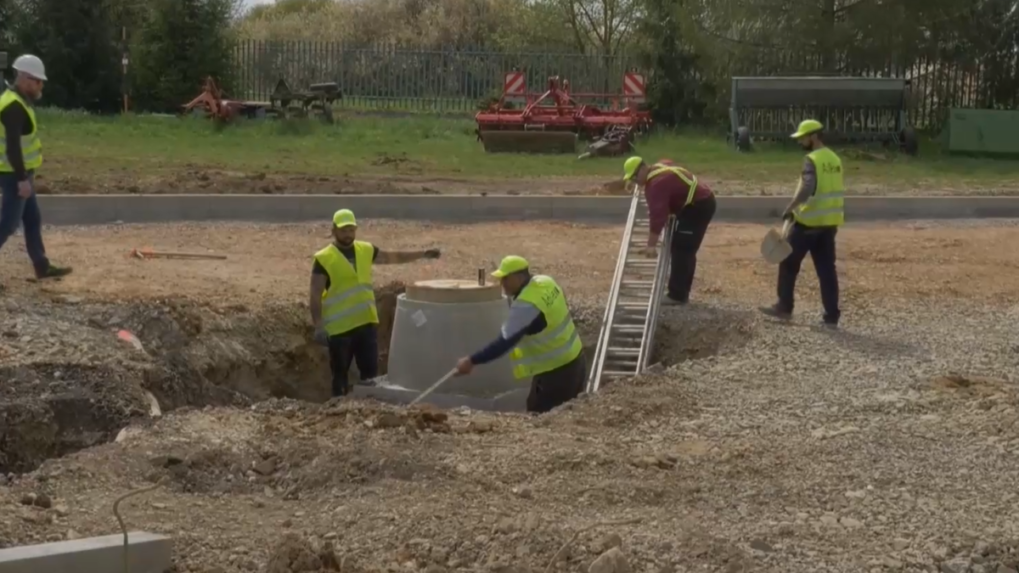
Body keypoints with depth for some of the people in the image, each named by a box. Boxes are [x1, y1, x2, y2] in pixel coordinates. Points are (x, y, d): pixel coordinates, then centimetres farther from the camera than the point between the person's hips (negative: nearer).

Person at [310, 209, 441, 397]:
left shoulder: (366, 250, 6)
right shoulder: (324, 259, -9)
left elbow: (393, 257, 21)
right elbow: (315, 295, -9)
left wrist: (423, 254, 19)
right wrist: (318, 326, -15)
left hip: (366, 322, 5)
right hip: (339, 327, -5)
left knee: (370, 371, 9)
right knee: (340, 374, 6)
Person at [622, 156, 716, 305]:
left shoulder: (656, 184, -22)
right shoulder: (660, 167, 9)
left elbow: (657, 216, -27)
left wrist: (651, 245, -28)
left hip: (698, 207, -11)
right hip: (702, 201, 11)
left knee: (681, 250, -11)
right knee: (685, 250, 15)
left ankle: (677, 295, -10)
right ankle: (680, 293, 20)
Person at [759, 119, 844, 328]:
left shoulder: (812, 160, -14)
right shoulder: (835, 160, 13)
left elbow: (807, 188, -27)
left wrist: (791, 208, -23)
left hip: (808, 220, -7)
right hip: (829, 221, 7)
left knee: (788, 263, 8)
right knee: (827, 269, 7)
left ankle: (784, 308, 13)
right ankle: (831, 316, 4)